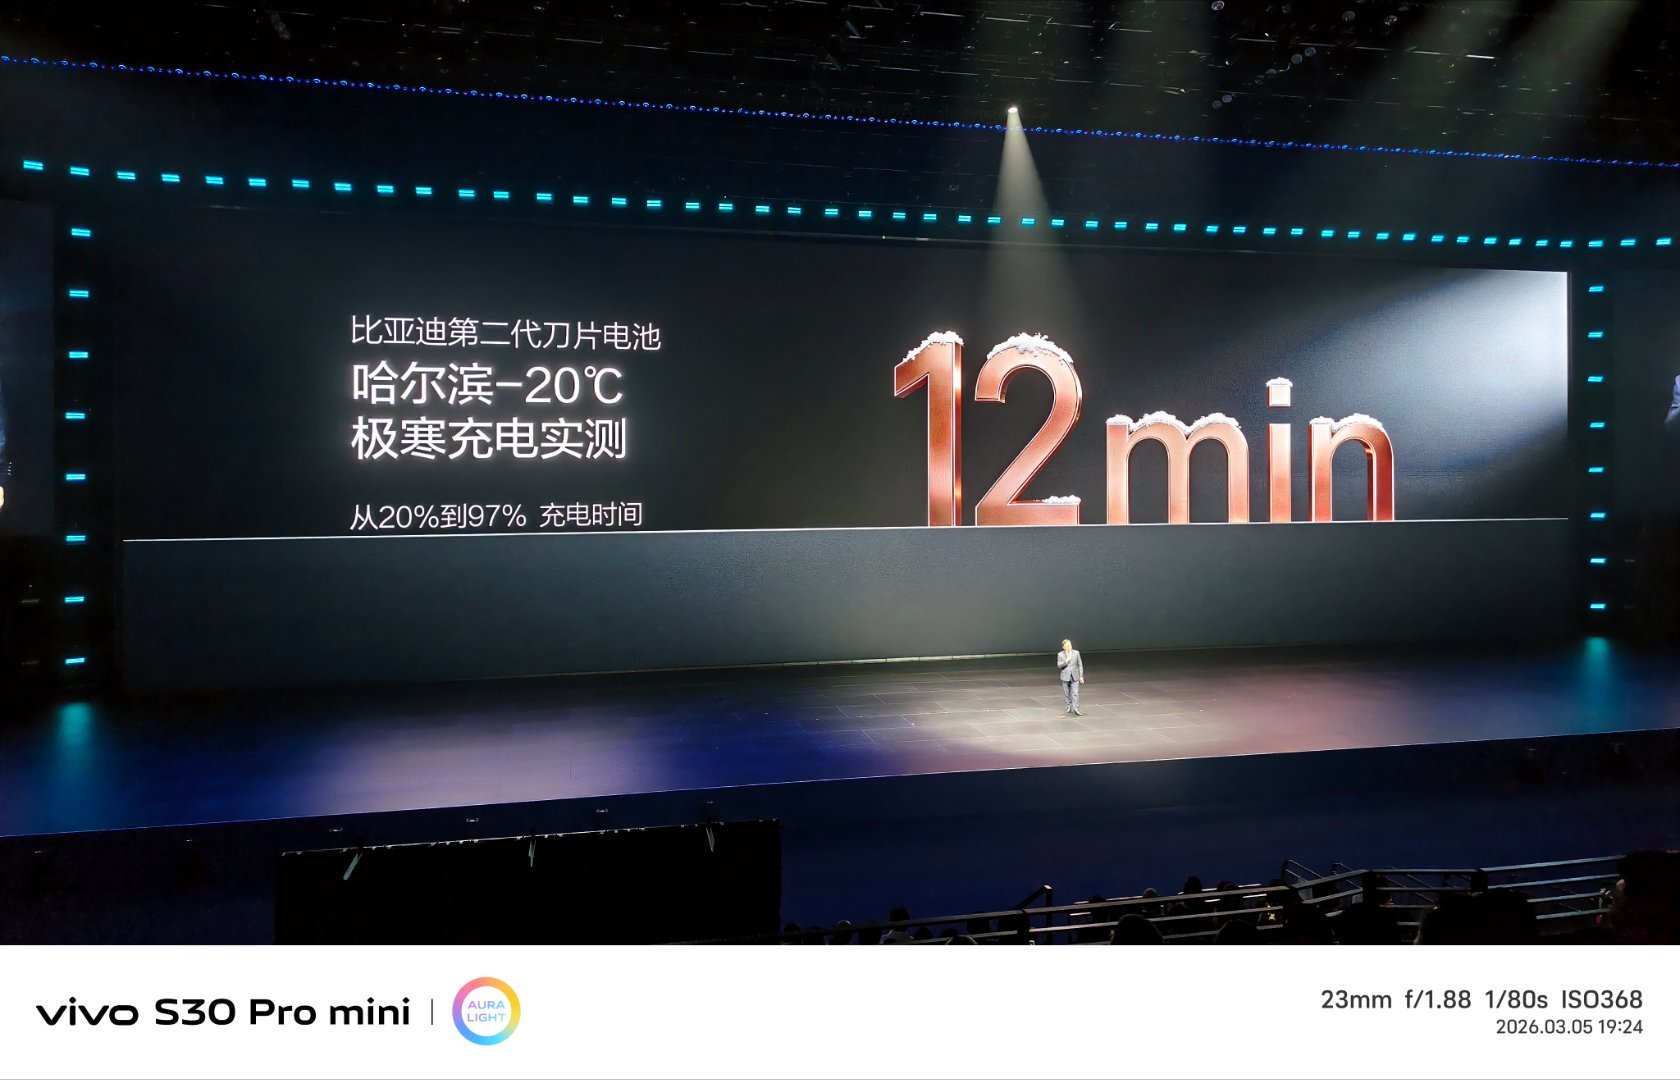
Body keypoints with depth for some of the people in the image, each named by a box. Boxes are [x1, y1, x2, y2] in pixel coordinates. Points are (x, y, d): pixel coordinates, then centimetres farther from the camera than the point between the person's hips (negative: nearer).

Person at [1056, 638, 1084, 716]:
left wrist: (1081, 676, 1)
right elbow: (1059, 665, -7)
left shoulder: (1076, 653, 1)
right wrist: (1066, 661, -21)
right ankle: (1069, 708, 20)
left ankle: (1075, 709, -8)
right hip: (1065, 677, 0)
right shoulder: (1060, 654, -1)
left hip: (1075, 676, 0)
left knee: (1075, 693, -8)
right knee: (1067, 694, 7)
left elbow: (1080, 665, 3)